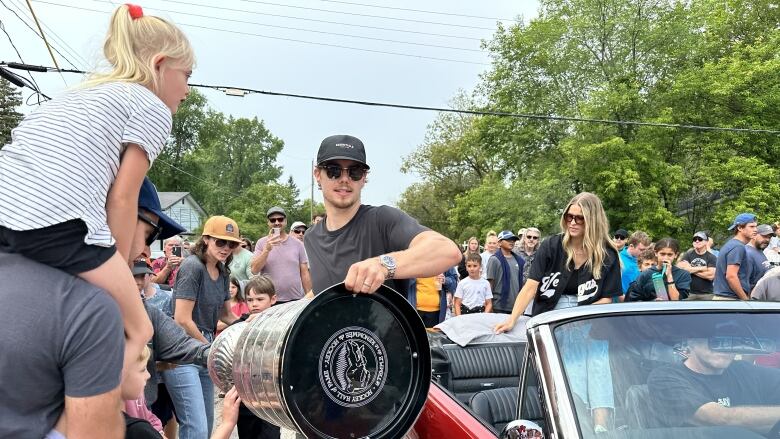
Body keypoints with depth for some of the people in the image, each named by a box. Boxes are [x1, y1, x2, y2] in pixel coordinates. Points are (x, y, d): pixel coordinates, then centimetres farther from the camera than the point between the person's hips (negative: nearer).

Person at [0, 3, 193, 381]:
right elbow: (121, 199, 1)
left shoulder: (78, 94, 31)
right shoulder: (152, 107, 9)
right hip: (58, 225, -8)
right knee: (137, 331, 9)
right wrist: (116, 274, 9)